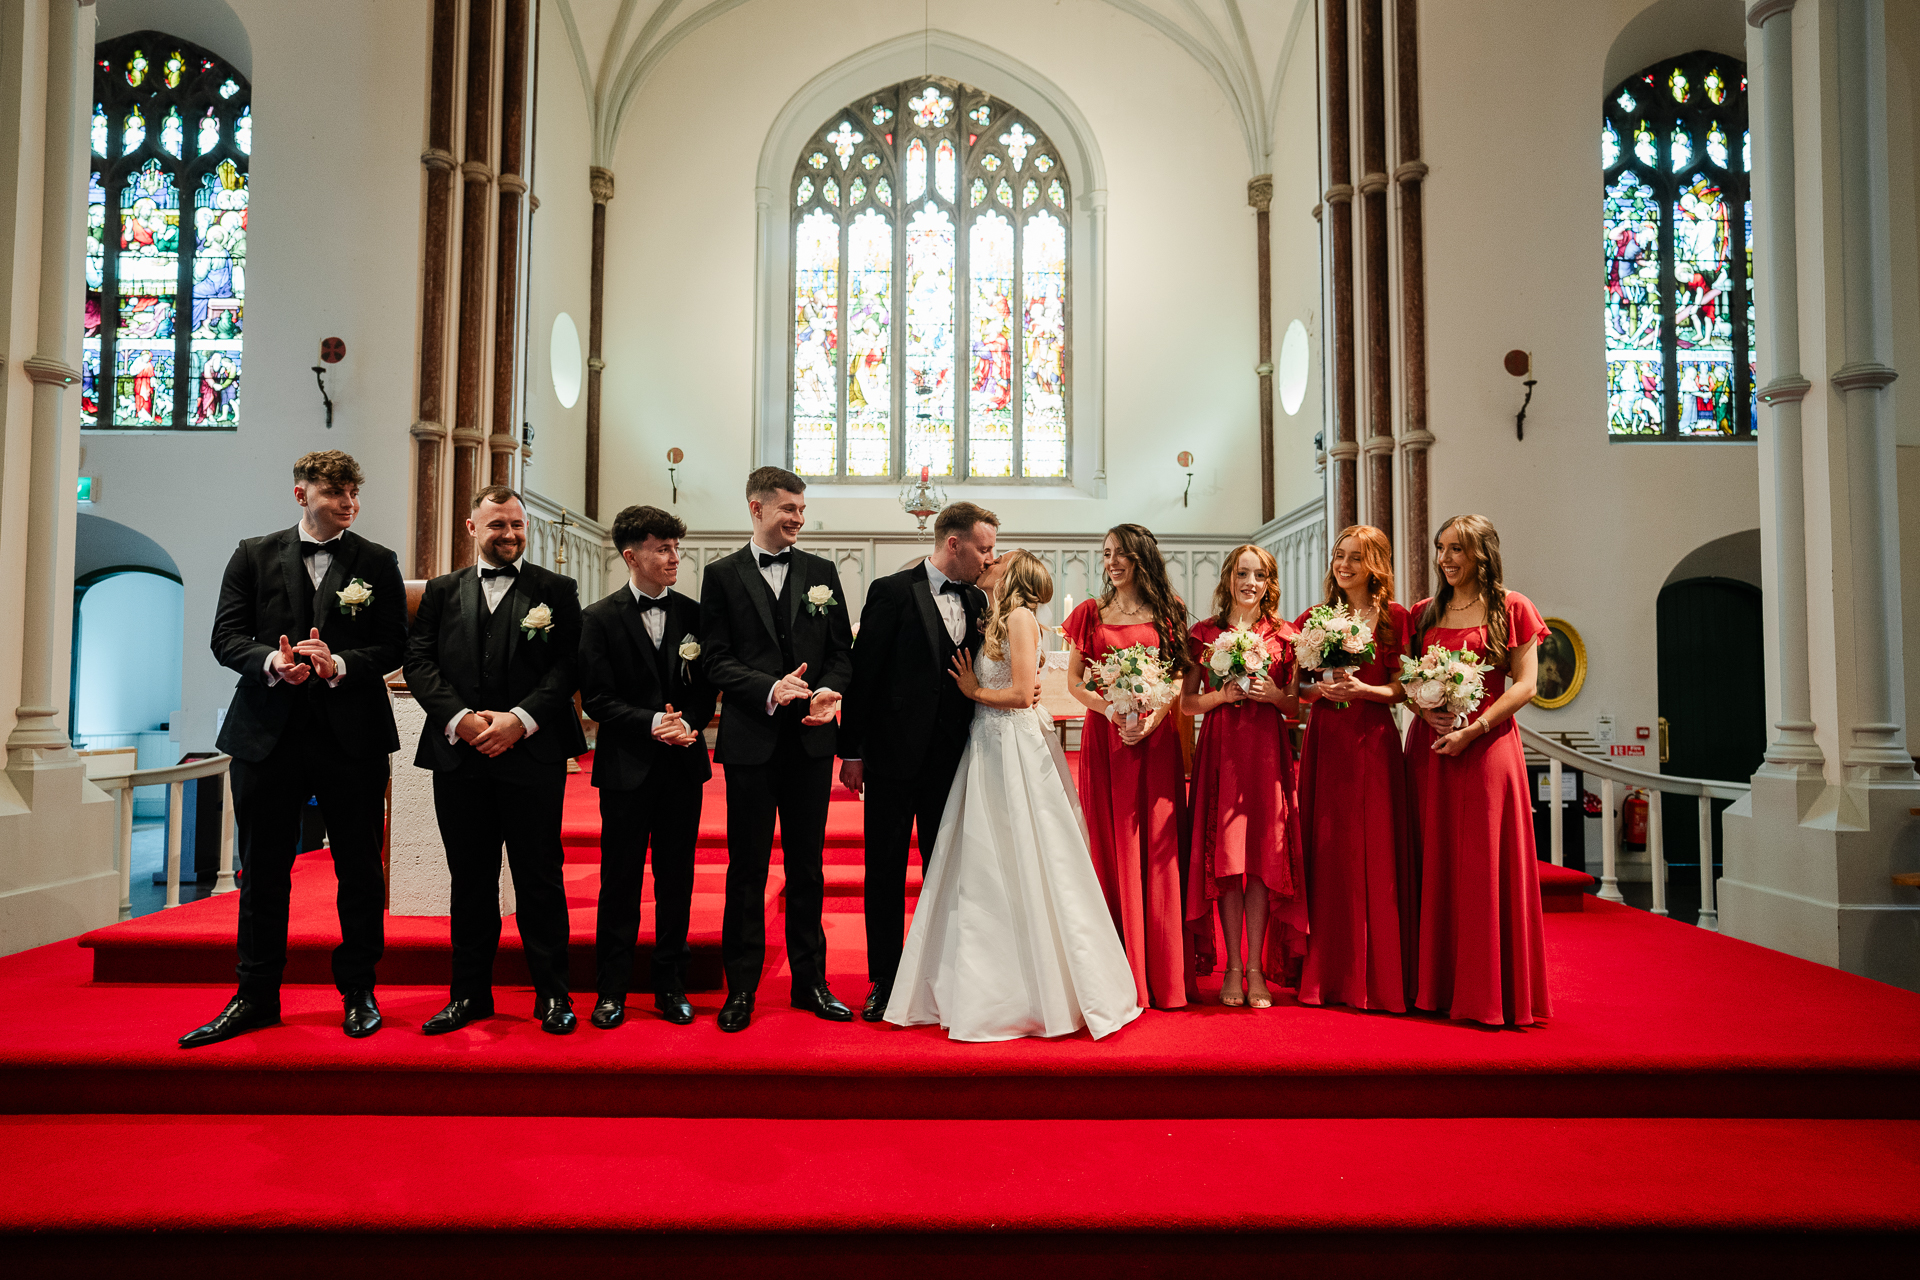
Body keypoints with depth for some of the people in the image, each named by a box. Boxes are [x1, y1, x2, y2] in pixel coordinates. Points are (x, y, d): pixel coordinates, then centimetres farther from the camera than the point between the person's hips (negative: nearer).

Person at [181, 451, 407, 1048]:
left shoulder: (377, 562, 5)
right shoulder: (254, 555, 8)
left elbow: (394, 644, -1)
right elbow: (226, 636, 2)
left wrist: (338, 664, -18)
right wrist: (272, 661, -18)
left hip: (352, 735, -1)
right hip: (268, 732, 1)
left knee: (359, 870, 4)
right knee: (262, 870, 8)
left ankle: (358, 992, 17)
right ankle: (256, 996, 20)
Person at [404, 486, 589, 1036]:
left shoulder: (555, 590, 5)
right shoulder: (442, 592, 14)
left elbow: (568, 666, -3)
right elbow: (419, 663, 5)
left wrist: (521, 719, -15)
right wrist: (459, 717, -11)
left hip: (532, 753, -3)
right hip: (459, 755, 3)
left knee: (539, 877, 2)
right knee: (470, 878, 10)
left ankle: (552, 994, 11)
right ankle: (470, 993, 21)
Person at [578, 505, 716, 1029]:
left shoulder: (693, 614, 6)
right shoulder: (600, 618, -1)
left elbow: (707, 689, 8)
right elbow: (596, 698, -6)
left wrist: (688, 724, -11)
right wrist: (651, 723, -17)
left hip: (683, 764, 3)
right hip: (626, 766, -2)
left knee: (676, 879, 9)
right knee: (620, 881, 4)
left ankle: (671, 985, 20)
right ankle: (611, 990, 16)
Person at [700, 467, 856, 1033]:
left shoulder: (822, 572, 8)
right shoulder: (722, 575, 2)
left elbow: (842, 651, 7)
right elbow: (717, 660, -4)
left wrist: (827, 693, -13)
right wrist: (770, 688, -19)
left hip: (811, 740, 2)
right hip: (751, 741, -2)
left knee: (807, 866, 11)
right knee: (747, 869, 6)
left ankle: (811, 980, 22)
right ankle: (741, 987, 17)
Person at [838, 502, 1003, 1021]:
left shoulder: (976, 600, 8)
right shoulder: (891, 592, -8)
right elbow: (863, 673, -8)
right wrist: (851, 751, -8)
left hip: (951, 758, 4)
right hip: (894, 755, -4)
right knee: (885, 870, 7)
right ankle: (883, 980, 19)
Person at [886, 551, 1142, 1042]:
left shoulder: (1020, 616, -8)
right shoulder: (995, 620, 17)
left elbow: (1022, 694, -15)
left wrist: (975, 691, -3)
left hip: (1013, 749, -9)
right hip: (988, 748, 9)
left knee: (1021, 869, -4)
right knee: (983, 869, 10)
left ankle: (1047, 993, 6)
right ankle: (991, 988, 18)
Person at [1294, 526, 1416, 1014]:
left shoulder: (1395, 618, 3)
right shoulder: (1315, 618, 10)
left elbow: (1402, 688, 1)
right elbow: (1297, 686, 11)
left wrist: (1362, 689, -15)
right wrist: (1319, 689, -9)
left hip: (1374, 741, -2)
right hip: (1324, 740, 2)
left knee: (1375, 854, -1)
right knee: (1326, 854, 3)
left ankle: (1378, 977, 9)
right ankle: (1327, 974, 11)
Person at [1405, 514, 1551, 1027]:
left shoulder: (1512, 608, 2)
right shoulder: (1424, 612, 14)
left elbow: (1525, 684, -4)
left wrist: (1474, 729, -14)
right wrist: (1426, 709, -7)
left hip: (1487, 746, -4)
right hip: (1429, 745, 4)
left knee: (1484, 866, -2)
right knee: (1435, 863, 5)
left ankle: (1489, 991, 8)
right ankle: (1437, 986, 14)